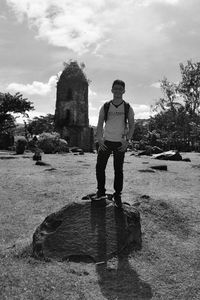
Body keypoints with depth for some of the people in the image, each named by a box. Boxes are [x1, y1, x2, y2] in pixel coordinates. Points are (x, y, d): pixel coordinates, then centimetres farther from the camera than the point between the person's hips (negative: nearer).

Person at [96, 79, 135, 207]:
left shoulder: (128, 108, 0)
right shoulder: (105, 107, 2)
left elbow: (131, 125, 2)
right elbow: (100, 124, 3)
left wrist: (127, 141, -9)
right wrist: (99, 139, -9)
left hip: (120, 143, -1)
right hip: (106, 141, 1)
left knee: (118, 169, 4)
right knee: (100, 167, 2)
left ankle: (118, 195, 17)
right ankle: (101, 192, 20)